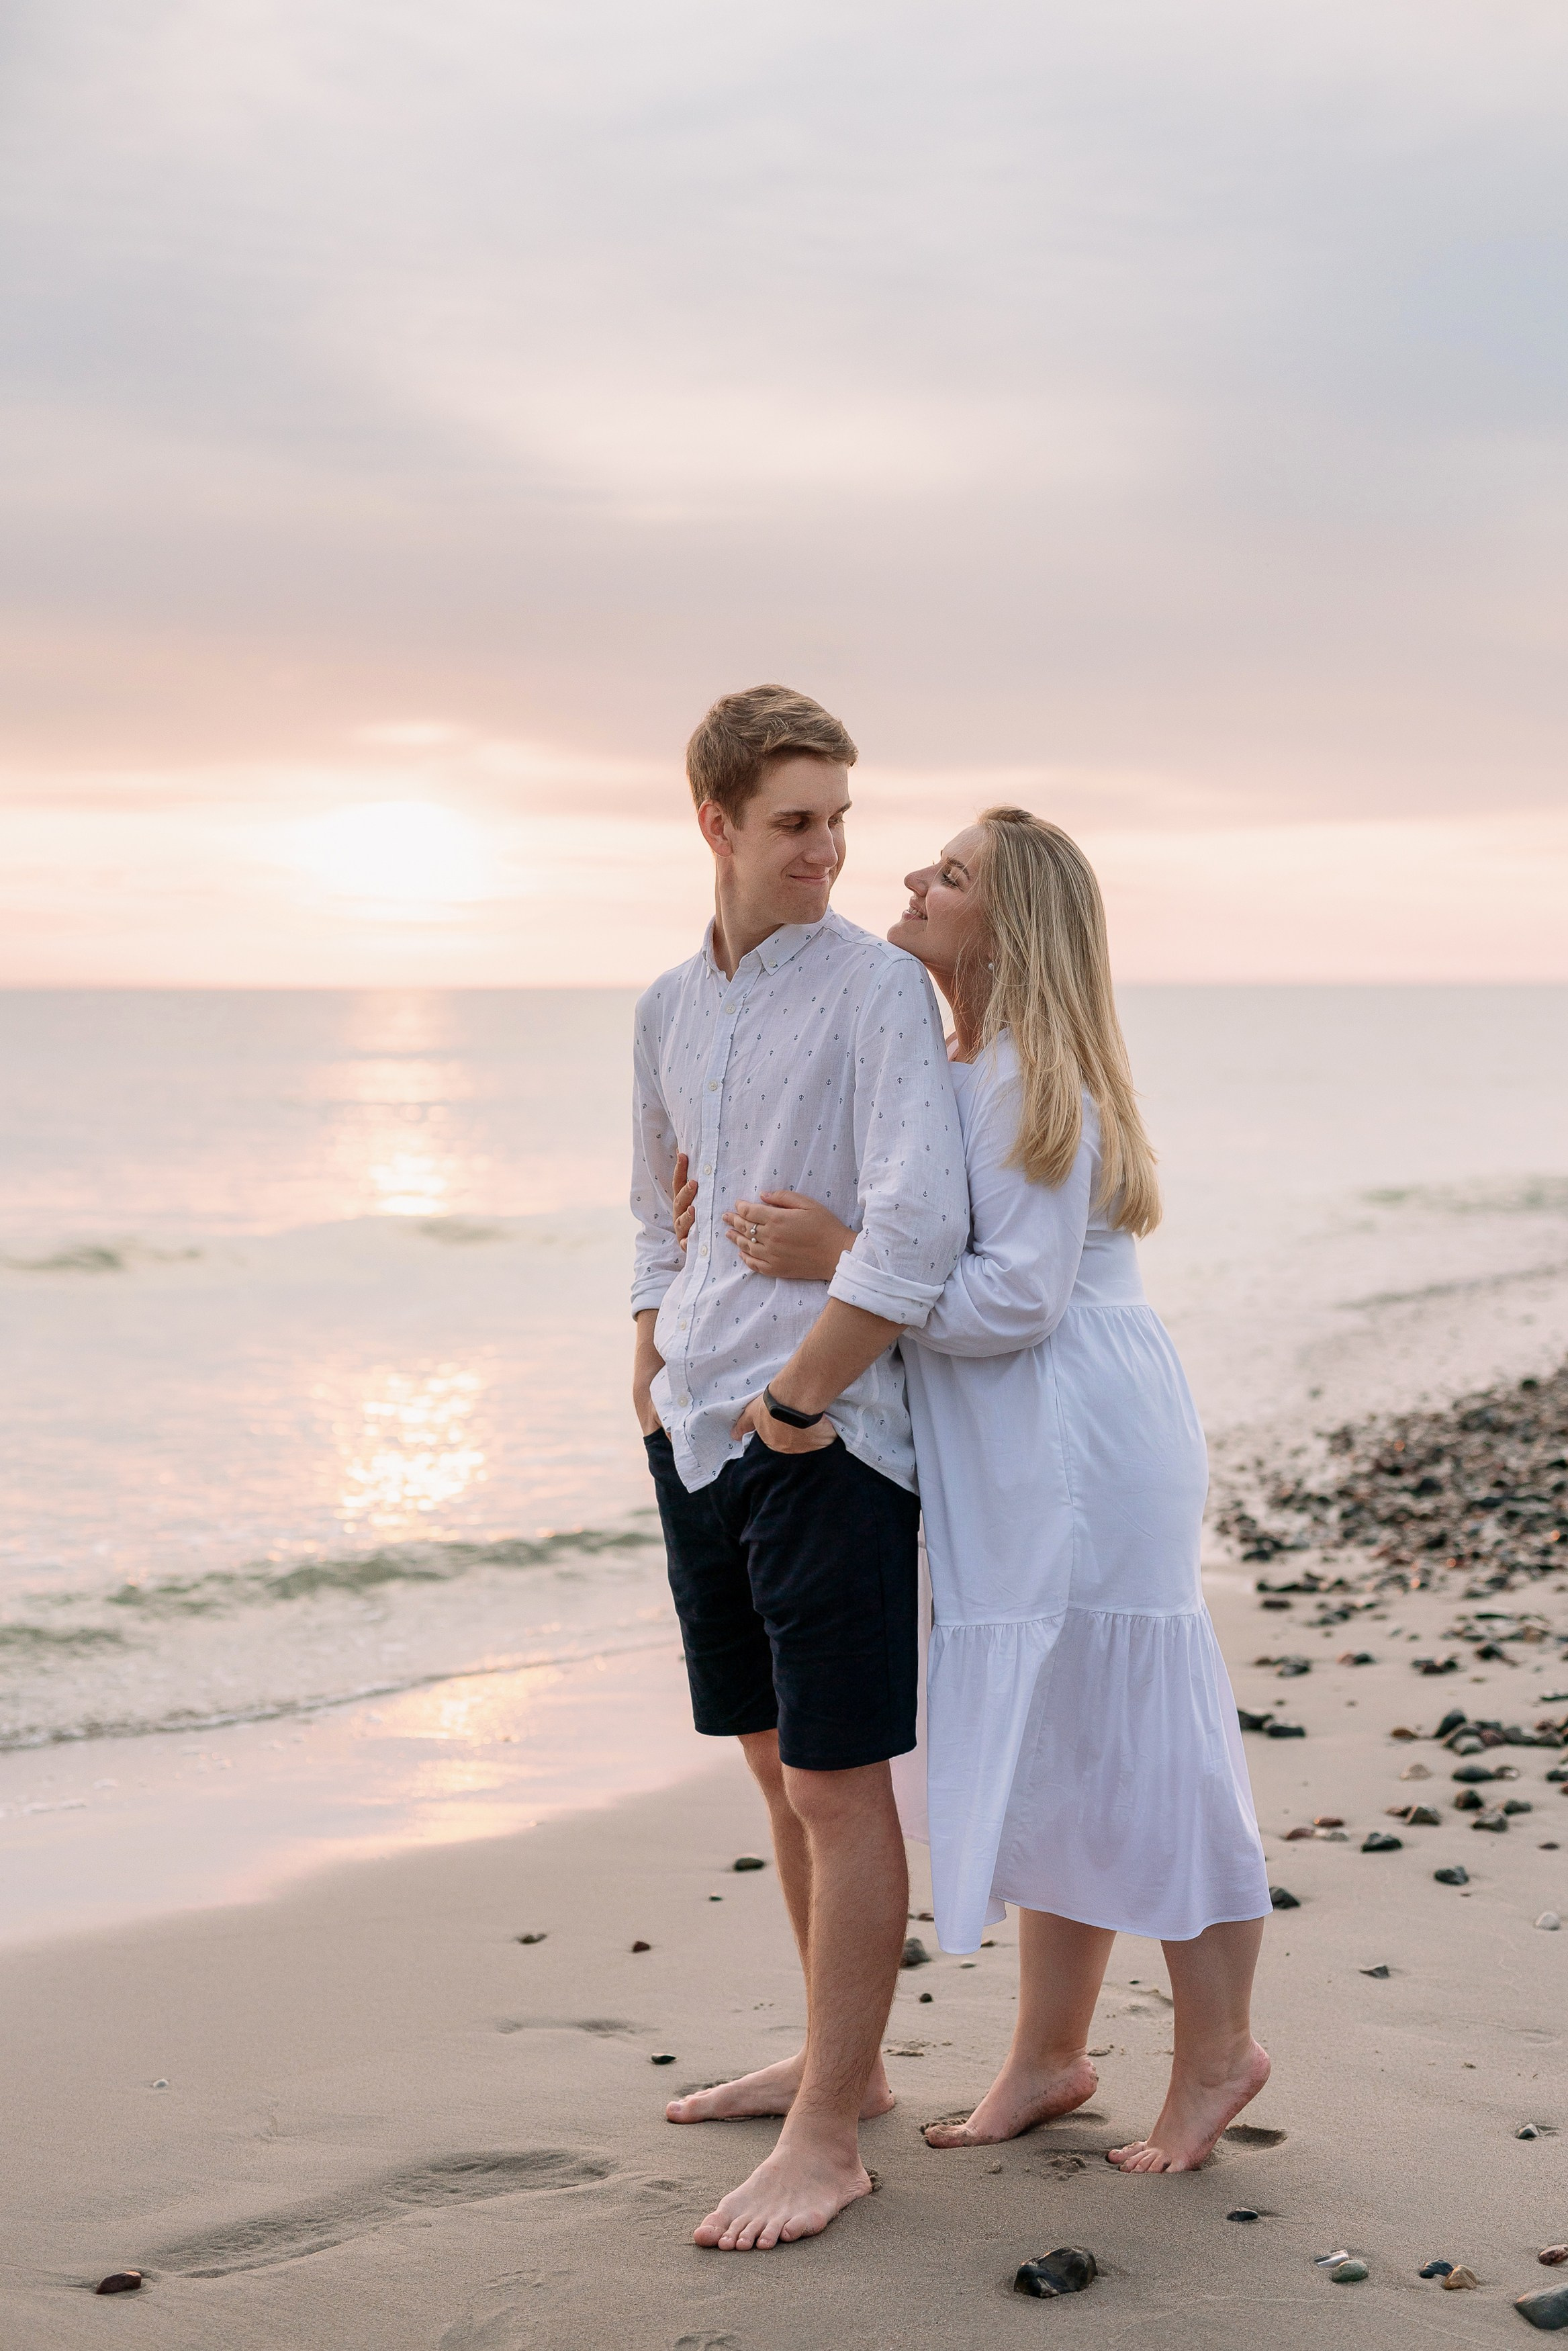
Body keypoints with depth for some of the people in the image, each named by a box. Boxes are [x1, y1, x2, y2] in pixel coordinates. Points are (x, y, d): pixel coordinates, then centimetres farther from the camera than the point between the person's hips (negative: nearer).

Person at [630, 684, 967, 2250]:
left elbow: (919, 1233, -20)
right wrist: (653, 1379, 15)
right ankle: (838, 2058, 32)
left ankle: (826, 2140, 5)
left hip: (825, 1437, -7)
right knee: (777, 1761, 16)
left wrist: (797, 1398, -15)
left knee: (837, 1781, -3)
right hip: (702, 1434, 7)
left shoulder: (879, 989, -9)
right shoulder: (670, 1007, 13)